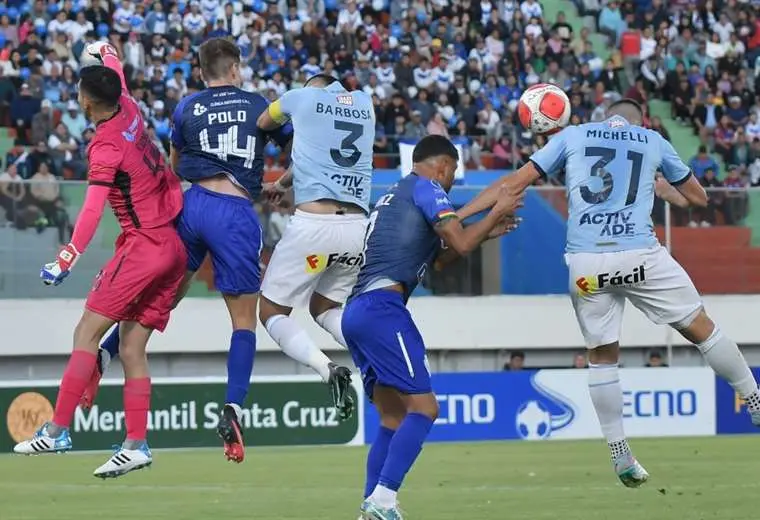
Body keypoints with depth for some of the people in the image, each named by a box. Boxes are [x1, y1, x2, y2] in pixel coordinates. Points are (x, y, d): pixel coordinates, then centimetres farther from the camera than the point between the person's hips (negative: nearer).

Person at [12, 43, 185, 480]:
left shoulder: (106, 146, -15)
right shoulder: (129, 110, 7)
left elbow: (93, 210, -26)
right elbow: (117, 73, 32)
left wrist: (67, 259, -32)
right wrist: (106, 53, 52)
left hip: (144, 245, -9)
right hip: (175, 245, 9)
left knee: (87, 333, -9)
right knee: (132, 348, 5)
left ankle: (58, 431, -14)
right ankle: (137, 444, -2)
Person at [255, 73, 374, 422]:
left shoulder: (303, 97, 8)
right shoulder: (365, 104, 18)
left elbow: (261, 124, 27)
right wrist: (283, 183, 42)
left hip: (313, 223, -5)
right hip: (358, 226, 5)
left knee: (272, 312, 9)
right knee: (324, 307, 24)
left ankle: (327, 369, -18)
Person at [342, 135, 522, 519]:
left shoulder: (392, 196, 29)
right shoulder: (426, 188, 1)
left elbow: (437, 256, 38)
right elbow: (461, 243, -7)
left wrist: (484, 232, 35)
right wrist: (496, 213, 8)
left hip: (355, 311, 10)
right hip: (383, 306, -10)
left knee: (394, 418, 12)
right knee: (423, 406, -12)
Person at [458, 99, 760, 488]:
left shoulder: (571, 137, 17)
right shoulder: (654, 141, 17)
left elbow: (516, 182, 13)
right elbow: (697, 197, 28)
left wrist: (456, 216, 16)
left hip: (585, 262, 1)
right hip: (640, 256, -1)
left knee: (602, 356, 14)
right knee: (702, 329, 13)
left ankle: (620, 456, 12)